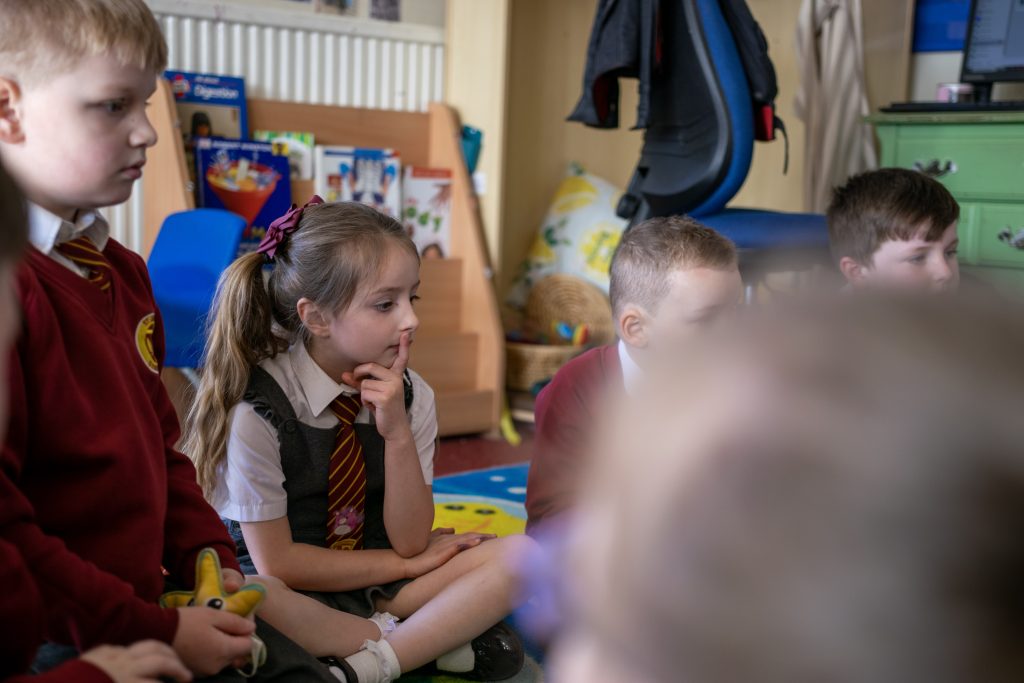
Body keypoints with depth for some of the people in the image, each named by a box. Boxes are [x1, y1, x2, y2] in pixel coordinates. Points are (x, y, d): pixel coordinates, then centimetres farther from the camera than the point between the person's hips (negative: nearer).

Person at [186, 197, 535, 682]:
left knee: (520, 556, -16)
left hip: (380, 585, 5)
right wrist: (407, 564, -7)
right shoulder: (258, 409, -19)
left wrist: (397, 433, -20)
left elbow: (409, 541, -5)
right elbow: (275, 563, -14)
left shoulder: (410, 395, -4)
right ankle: (445, 635, -21)